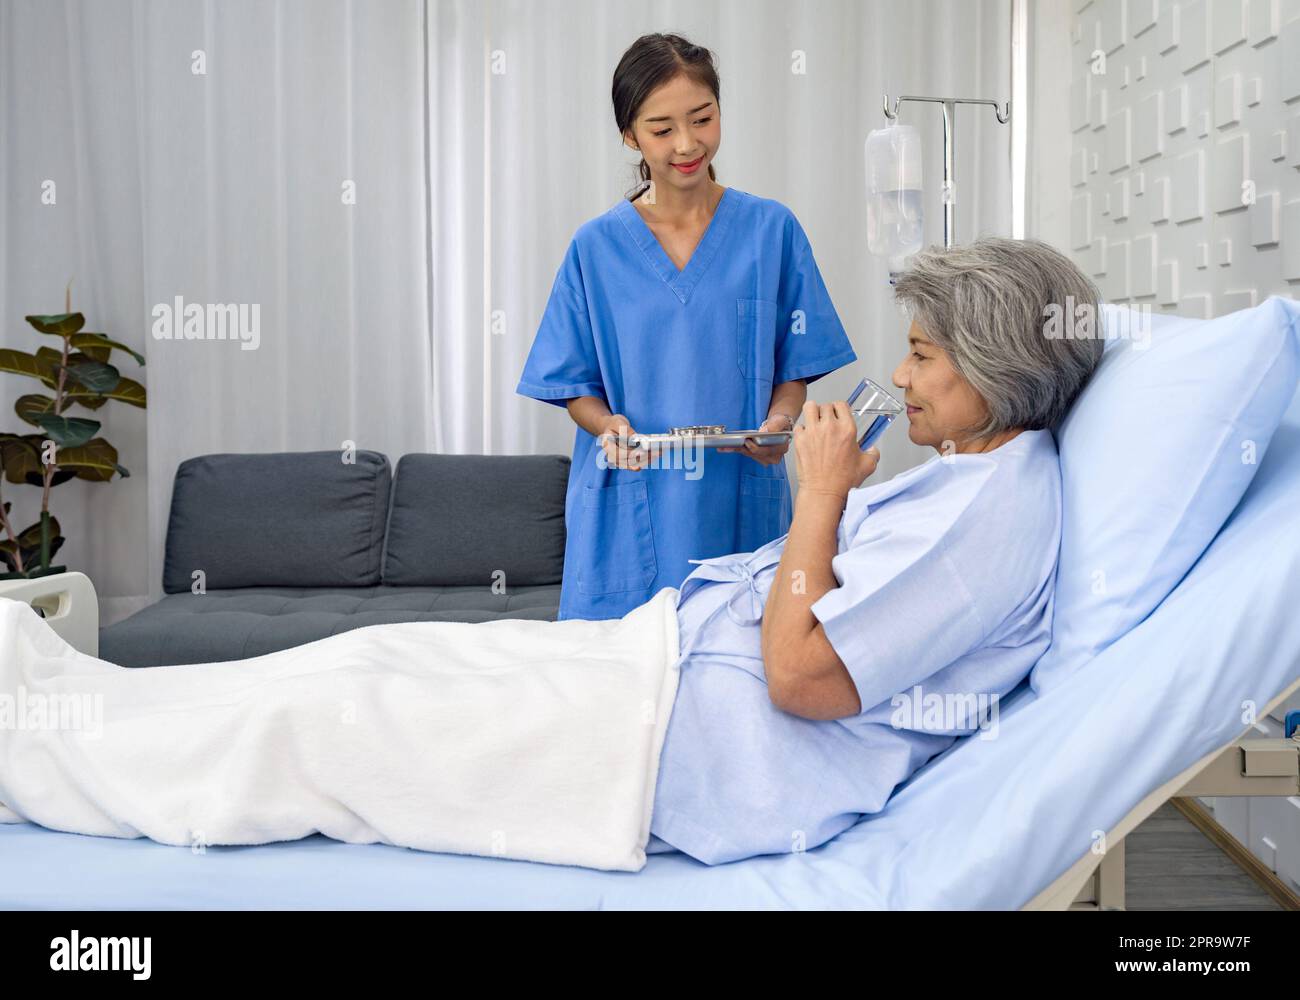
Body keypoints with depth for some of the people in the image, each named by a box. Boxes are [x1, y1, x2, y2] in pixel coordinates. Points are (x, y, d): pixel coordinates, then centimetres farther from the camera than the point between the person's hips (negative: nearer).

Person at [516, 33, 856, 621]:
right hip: (627, 512, 0)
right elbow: (575, 387, 5)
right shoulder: (596, 247, 3)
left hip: (740, 505, 0)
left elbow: (795, 366, 6)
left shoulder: (771, 229, 3)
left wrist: (778, 421, -14)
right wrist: (610, 427, -16)